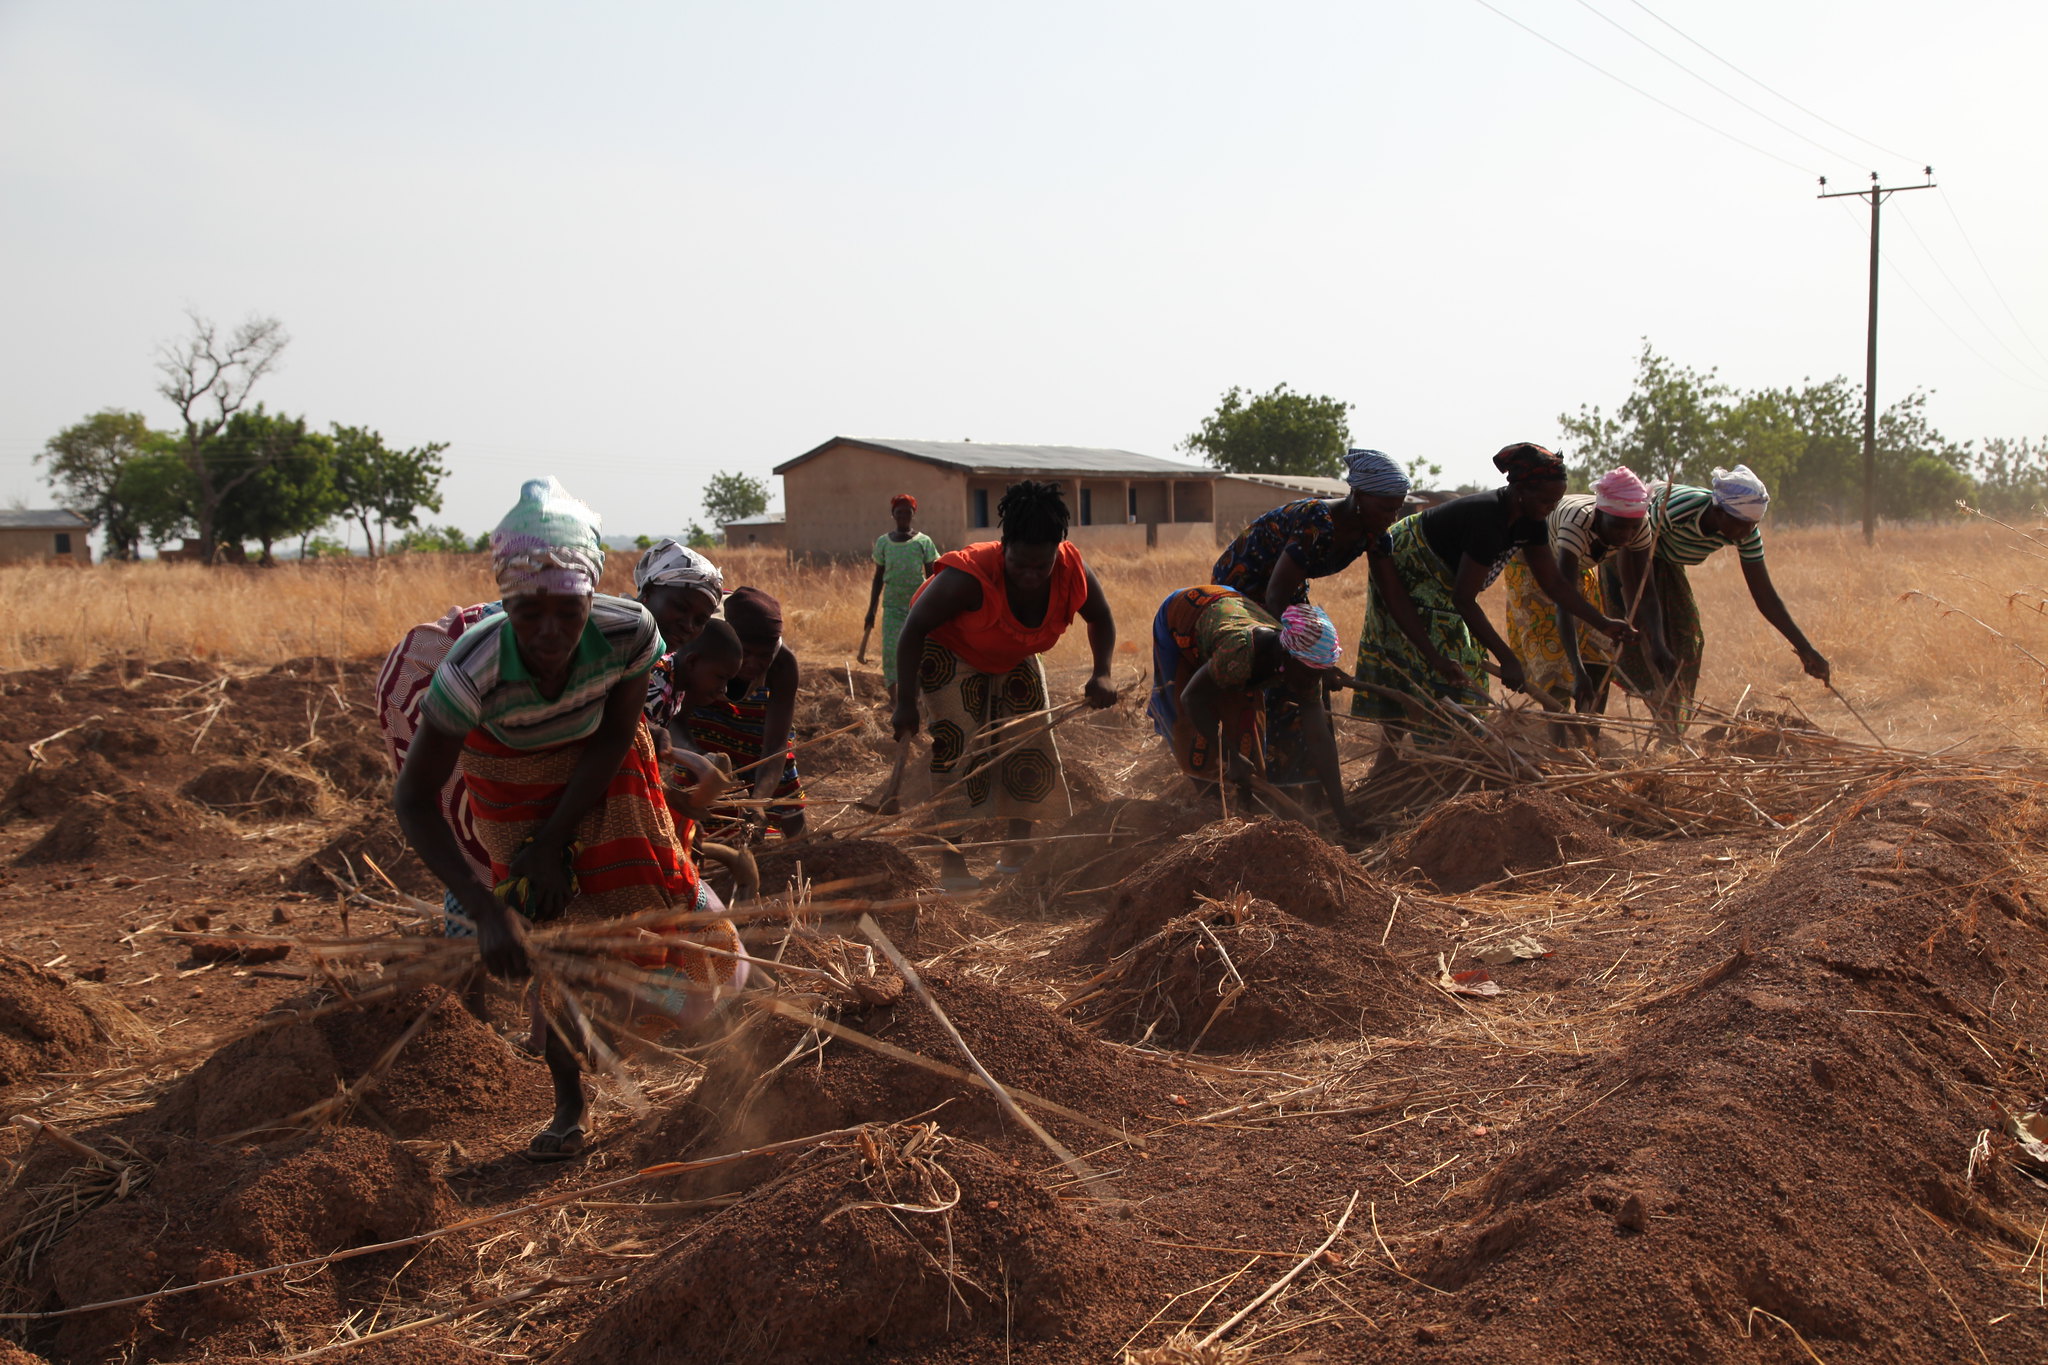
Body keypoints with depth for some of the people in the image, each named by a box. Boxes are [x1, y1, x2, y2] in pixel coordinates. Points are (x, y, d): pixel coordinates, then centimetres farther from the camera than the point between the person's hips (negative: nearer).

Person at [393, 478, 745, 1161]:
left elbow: (616, 737, -18)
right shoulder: (475, 668, -41)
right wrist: (483, 909, -40)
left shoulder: (629, 631, -37)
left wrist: (554, 841, -17)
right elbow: (413, 801, -32)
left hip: (596, 759, 1)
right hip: (509, 769, -1)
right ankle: (569, 1102, 18)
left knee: (643, 895, 3)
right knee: (542, 927, 0)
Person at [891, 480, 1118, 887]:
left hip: (1013, 660, 6)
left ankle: (1017, 855, 9)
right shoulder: (970, 576, -39)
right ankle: (952, 865, -17)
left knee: (1030, 745, 1)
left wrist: (1102, 673, -20)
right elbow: (914, 628, -30)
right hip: (951, 654, -6)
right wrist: (906, 702, -30)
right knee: (959, 749, -16)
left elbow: (1101, 620, -3)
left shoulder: (1074, 574, -25)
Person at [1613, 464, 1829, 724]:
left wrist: (1804, 647, -25)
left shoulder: (1745, 531, -25)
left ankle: (1674, 730, 9)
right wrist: (1657, 645, -52)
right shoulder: (1673, 510, -43)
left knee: (1686, 639, 0)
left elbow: (1764, 593, -18)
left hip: (1666, 562, 6)